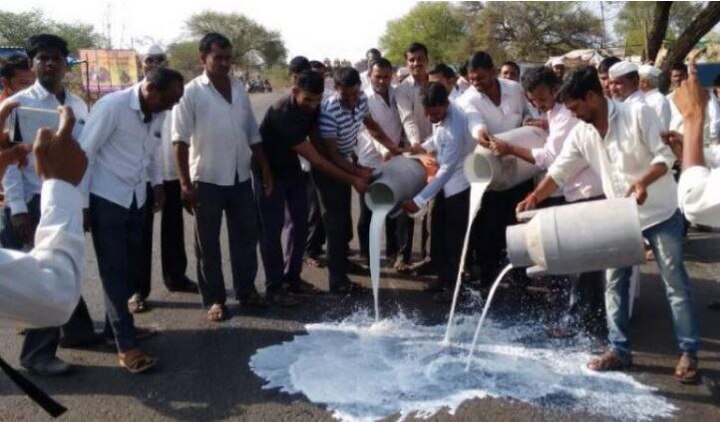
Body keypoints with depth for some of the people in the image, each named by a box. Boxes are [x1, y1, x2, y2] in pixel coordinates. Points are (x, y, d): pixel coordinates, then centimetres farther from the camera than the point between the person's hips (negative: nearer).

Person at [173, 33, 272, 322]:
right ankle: (214, 299, 18)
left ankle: (246, 290, 28)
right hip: (207, 180, -5)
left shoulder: (239, 90, 8)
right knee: (208, 243, 6)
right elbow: (181, 141, -10)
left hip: (241, 178, 5)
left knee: (246, 236, 12)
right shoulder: (191, 92, -8)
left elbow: (253, 135, 13)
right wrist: (185, 183, -15)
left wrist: (265, 171, 10)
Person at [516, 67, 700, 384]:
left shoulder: (638, 114, -16)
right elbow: (559, 171, -4)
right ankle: (619, 349, 17)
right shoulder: (580, 134, -2)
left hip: (661, 213, -5)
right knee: (615, 283, 6)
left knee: (676, 284, 2)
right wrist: (533, 198, -18)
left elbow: (665, 155, -17)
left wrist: (643, 181, -35)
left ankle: (688, 353, 13)